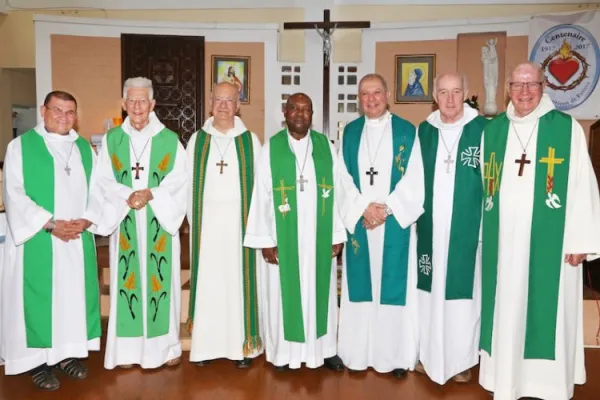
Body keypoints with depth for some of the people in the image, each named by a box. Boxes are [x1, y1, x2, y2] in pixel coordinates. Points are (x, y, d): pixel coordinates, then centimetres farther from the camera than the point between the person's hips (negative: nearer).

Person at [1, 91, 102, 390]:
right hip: (37, 240, -4)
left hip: (78, 239, 4)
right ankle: (39, 361, 12)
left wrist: (86, 220, -10)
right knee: (39, 296, 0)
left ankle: (69, 352, 22)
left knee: (75, 293, 8)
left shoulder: (85, 148, 11)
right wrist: (50, 223, -17)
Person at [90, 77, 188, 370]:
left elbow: (179, 179, -4)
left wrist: (151, 194, -19)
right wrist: (127, 196, -17)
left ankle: (167, 344, 19)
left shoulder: (170, 140, 1)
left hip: (160, 222, -1)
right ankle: (129, 348, 18)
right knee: (127, 280, 6)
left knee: (162, 279, 4)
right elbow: (103, 181, 1)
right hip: (125, 223, 1)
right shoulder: (111, 139, 5)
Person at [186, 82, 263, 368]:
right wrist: (193, 221, 0)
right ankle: (205, 345, 14)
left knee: (239, 281, 3)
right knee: (206, 283, 4)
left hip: (239, 223, -1)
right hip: (206, 224, 1)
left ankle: (242, 345, 13)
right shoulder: (197, 140, 6)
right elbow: (189, 184, 6)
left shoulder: (250, 140, 2)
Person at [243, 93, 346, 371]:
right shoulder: (270, 148, -2)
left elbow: (337, 192, 2)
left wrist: (337, 235, -1)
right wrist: (265, 240, -8)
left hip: (318, 238, 2)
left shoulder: (326, 146, 3)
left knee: (320, 291, 12)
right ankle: (284, 351, 23)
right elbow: (261, 196, -4)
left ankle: (324, 348, 26)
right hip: (282, 238, -1)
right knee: (284, 293, 8)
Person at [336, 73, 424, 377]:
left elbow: (413, 181, -4)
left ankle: (396, 355, 15)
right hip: (359, 223, 2)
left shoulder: (406, 131, 3)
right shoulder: (350, 133, 10)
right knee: (361, 286, 6)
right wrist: (363, 209, -11)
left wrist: (386, 209, -14)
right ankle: (359, 353, 17)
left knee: (394, 287, 3)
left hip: (395, 223, -2)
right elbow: (344, 180, 4)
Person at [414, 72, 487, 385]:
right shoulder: (424, 130, 5)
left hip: (466, 226, -3)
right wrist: (415, 215, 5)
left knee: (463, 291, 6)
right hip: (431, 225, 3)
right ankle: (429, 353, 28)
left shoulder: (481, 129, -5)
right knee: (430, 290, 11)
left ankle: (462, 359, 23)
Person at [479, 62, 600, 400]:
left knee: (547, 311, 4)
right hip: (502, 240, 3)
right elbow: (482, 186, 9)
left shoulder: (567, 128, -1)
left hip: (549, 240, -3)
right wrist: (481, 232, 6)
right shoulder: (492, 130, 9)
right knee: (505, 311, 10)